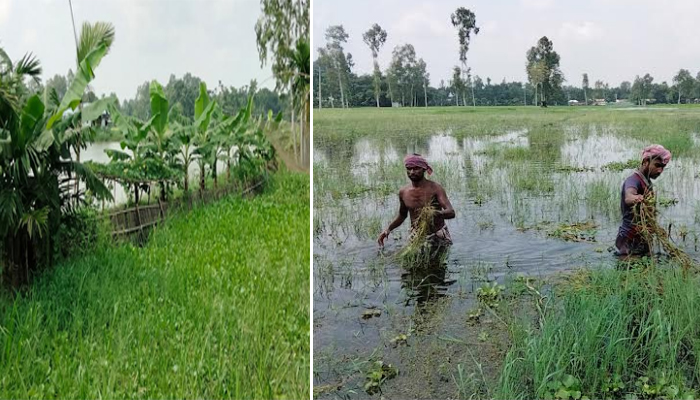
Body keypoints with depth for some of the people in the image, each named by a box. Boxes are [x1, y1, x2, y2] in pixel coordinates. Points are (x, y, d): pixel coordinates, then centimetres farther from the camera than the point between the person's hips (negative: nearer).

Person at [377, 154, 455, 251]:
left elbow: (451, 212, -20)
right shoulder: (403, 192, 1)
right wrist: (388, 229, 3)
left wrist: (438, 213, -42)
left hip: (438, 238, -2)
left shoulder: (435, 188, -10)